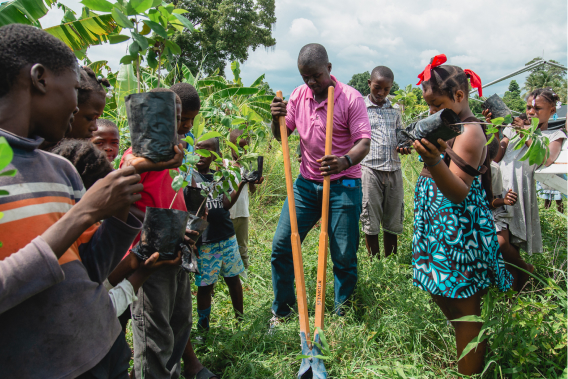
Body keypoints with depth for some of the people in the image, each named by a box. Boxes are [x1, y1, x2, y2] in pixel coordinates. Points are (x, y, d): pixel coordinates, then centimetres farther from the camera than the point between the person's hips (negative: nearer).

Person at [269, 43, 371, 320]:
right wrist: (277, 118, -13)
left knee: (344, 256, 0)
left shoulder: (350, 98, -10)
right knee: (281, 245, 3)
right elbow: (281, 136, 10)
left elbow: (364, 142, -16)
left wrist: (345, 161, -38)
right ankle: (281, 311, 23)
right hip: (306, 183, 5)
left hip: (342, 186, -4)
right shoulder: (298, 95, 5)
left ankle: (342, 316, 23)